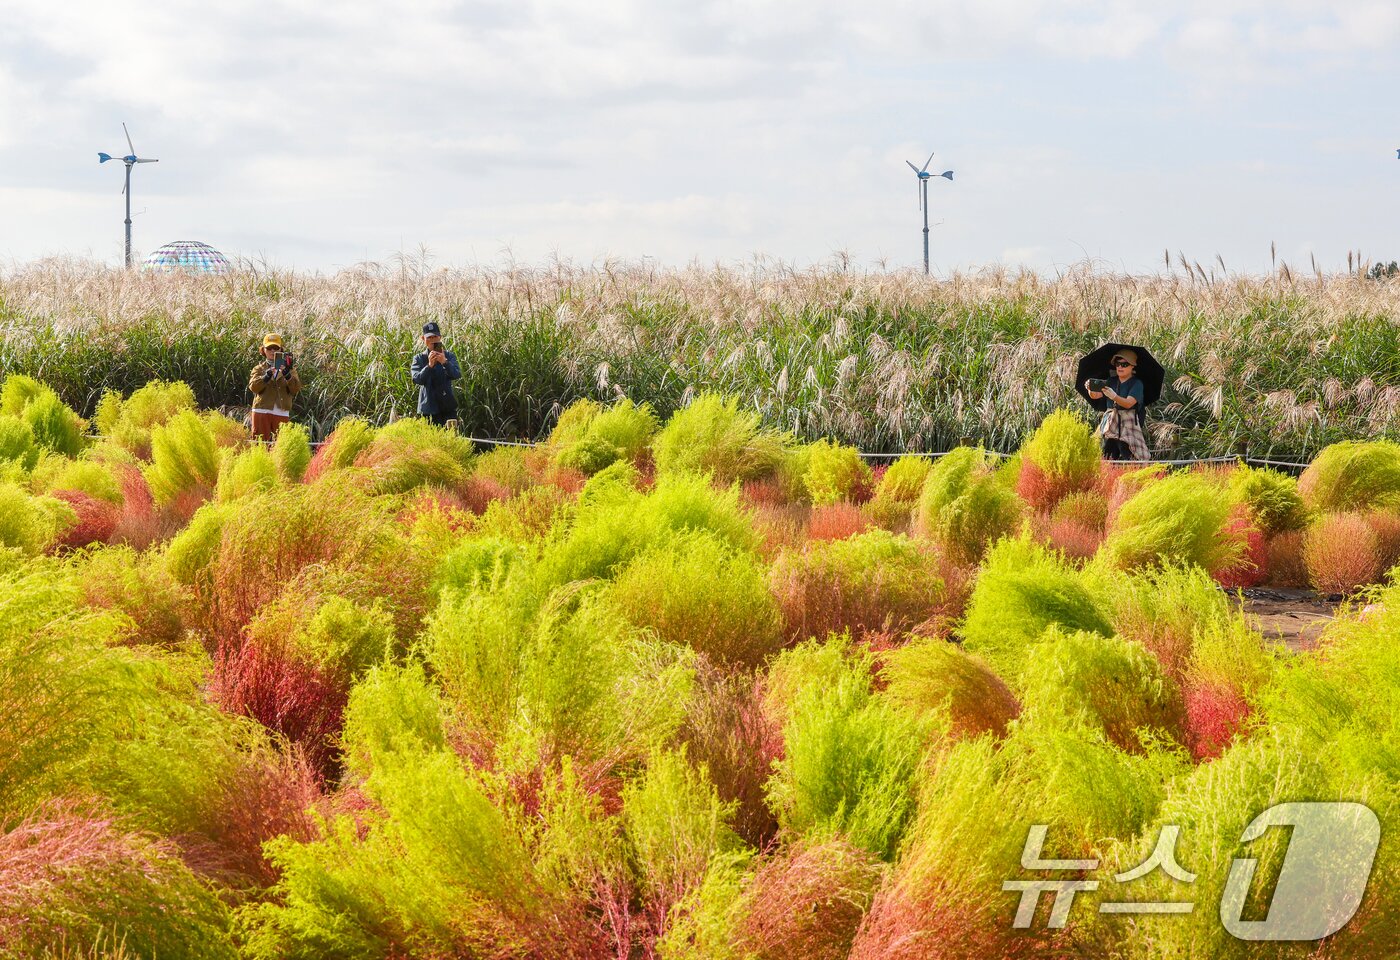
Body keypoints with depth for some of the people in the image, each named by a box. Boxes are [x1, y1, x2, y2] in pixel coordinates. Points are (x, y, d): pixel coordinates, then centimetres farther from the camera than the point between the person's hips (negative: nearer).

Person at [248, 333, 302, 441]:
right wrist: (267, 375, -20)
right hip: (262, 411, -1)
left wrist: (287, 374, -18)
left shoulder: (289, 368, 13)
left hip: (282, 413, 1)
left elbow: (296, 389, -1)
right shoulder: (259, 369, 12)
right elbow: (253, 387, -6)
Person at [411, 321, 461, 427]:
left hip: (447, 407, 0)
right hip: (428, 409, 0)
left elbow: (457, 375, -11)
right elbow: (417, 379, -11)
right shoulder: (419, 359, 5)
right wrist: (429, 365, -27)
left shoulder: (449, 356, 6)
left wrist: (445, 362, -28)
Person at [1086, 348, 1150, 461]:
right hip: (1111, 425, 5)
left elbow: (1129, 403, -18)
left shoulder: (1136, 384, -3)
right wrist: (1091, 389, -24)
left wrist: (1114, 396, -36)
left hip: (1129, 425, -5)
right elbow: (1096, 395, 0)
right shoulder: (1111, 382, 13)